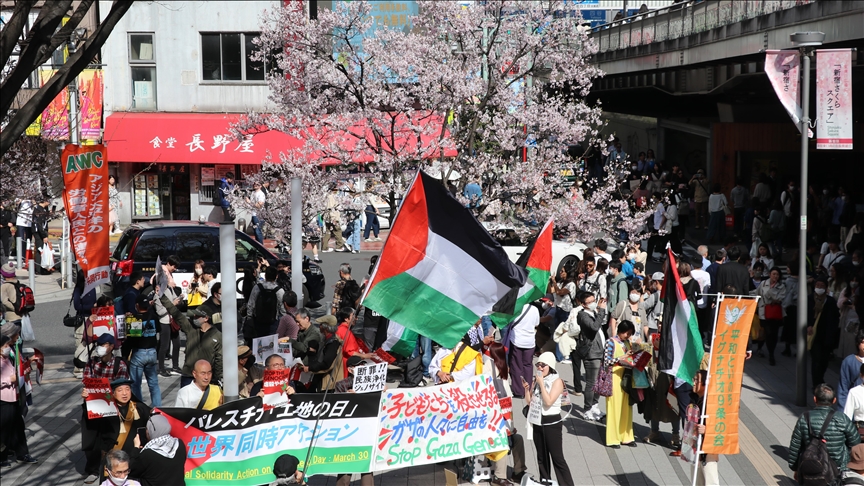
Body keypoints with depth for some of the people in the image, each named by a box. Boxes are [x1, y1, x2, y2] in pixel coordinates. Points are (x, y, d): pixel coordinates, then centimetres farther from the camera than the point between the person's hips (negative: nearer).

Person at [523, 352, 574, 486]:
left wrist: (541, 383, -17)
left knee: (557, 458, -6)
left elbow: (549, 401, -20)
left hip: (552, 423, -6)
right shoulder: (537, 380, 8)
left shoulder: (557, 381, -9)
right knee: (542, 457, 12)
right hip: (537, 422, 6)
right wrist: (526, 388, -5)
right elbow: (530, 401, 11)